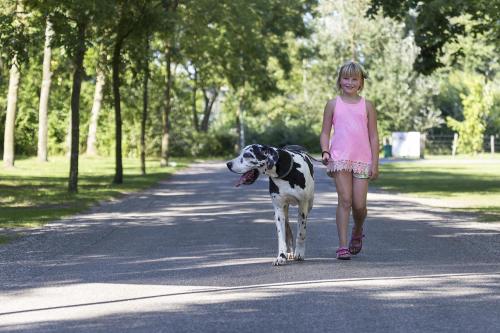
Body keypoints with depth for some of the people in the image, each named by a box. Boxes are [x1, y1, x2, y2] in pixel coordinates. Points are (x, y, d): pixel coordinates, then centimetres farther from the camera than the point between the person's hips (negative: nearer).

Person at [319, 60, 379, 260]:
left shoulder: (366, 106, 8)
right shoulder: (333, 104, 7)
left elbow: (374, 136, 8)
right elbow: (325, 133, 9)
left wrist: (375, 163, 2)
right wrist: (325, 152, -9)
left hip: (362, 160, 1)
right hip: (340, 159, -1)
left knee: (359, 204, -2)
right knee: (345, 200, -11)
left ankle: (357, 233, 29)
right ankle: (342, 246, -9)